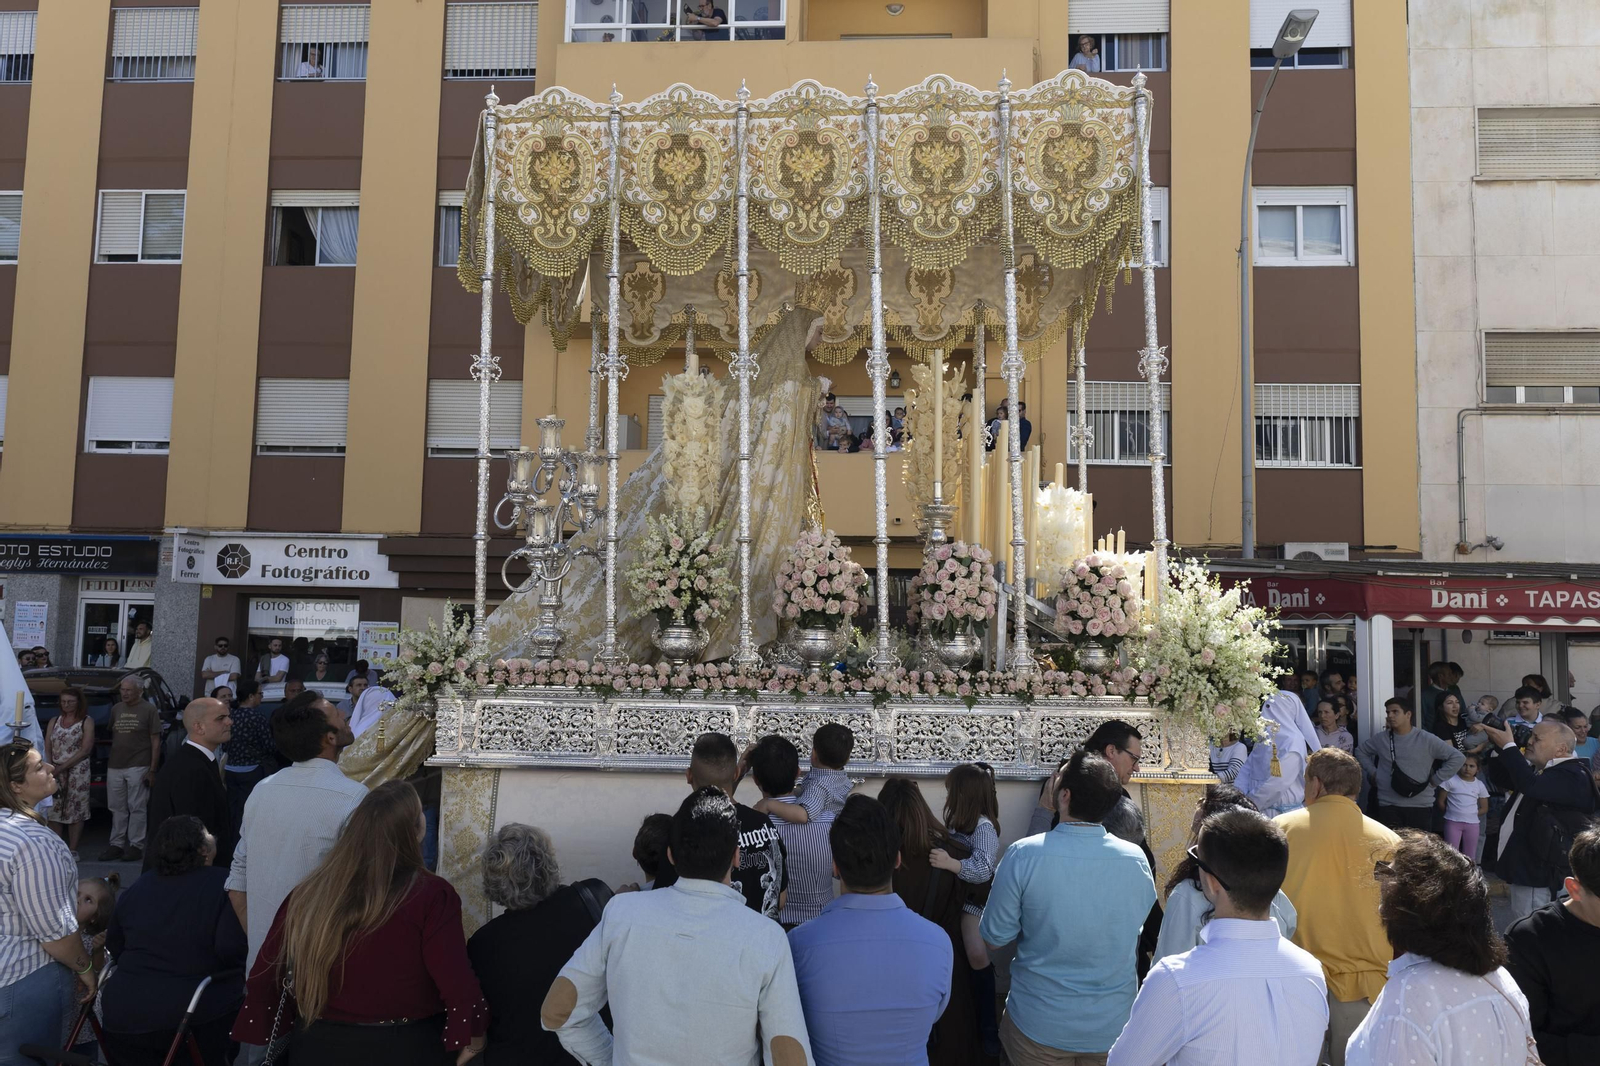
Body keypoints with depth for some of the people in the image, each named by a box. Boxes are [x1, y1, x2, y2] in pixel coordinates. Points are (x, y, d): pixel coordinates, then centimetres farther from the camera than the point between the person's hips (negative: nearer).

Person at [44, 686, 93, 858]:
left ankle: (72, 851, 3)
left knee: (75, 811, -2)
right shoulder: (54, 721, 12)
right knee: (53, 810, 1)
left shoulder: (87, 722, -1)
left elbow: (85, 750, -8)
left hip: (78, 772, -4)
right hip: (55, 772, 4)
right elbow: (47, 748, 8)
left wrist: (62, 767, -12)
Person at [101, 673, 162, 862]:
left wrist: (152, 770, -9)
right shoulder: (116, 709, 13)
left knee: (137, 808, -2)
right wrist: (109, 762, 9)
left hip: (138, 767, -5)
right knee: (117, 809, 9)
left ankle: (136, 845, 3)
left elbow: (156, 742, -3)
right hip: (115, 766, 5)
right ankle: (116, 845, 15)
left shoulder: (149, 710, -2)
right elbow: (110, 735, 18)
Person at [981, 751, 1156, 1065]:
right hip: (1113, 1027, 3)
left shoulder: (1023, 854, -21)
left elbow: (994, 938, -11)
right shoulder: (1137, 859, -11)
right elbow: (1140, 938, 5)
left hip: (1038, 1026, -3)